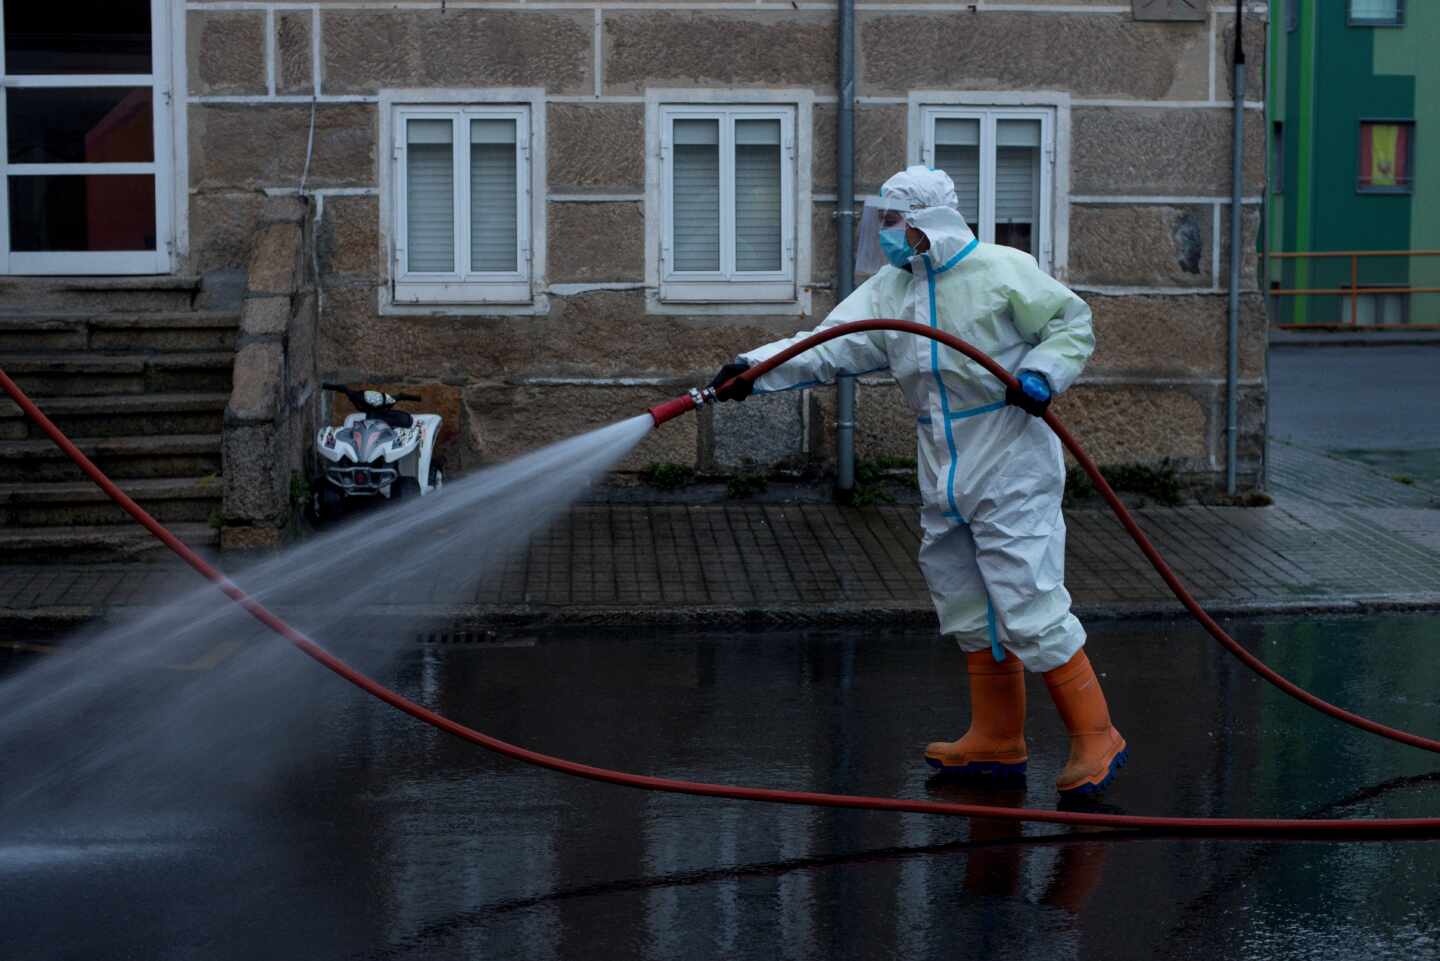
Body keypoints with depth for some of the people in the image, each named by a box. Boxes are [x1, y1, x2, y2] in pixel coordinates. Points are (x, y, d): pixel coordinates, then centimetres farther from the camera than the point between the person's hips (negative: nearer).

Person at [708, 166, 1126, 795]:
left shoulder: (1002, 271, -8)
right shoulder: (889, 289, 8)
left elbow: (1072, 324, -2)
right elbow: (827, 348, -1)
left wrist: (1042, 374, -20)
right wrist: (755, 370, -14)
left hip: (1011, 475, -7)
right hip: (945, 480, 7)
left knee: (1030, 607, -10)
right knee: (967, 608, 13)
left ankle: (1095, 738, 1)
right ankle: (997, 742, 25)